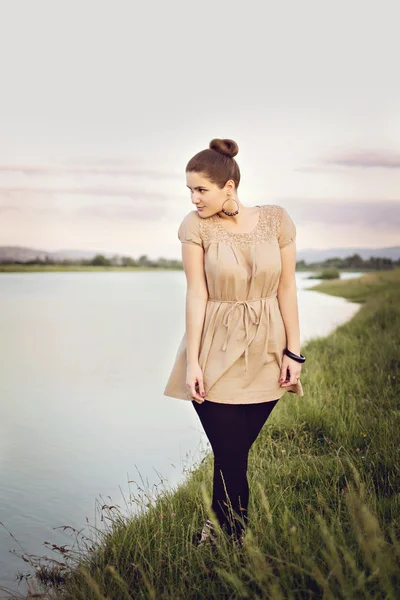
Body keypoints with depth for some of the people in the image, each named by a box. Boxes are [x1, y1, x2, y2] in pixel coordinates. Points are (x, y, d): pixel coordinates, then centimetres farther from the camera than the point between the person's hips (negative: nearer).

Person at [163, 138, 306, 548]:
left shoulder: (276, 220, -4)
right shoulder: (195, 226, -7)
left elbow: (286, 289, 0)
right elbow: (196, 294, -7)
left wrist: (293, 352, 0)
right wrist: (192, 362, -9)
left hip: (265, 355, 1)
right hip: (217, 354, -1)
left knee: (236, 452, 6)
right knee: (230, 457, -1)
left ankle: (218, 527, 28)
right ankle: (233, 539, 17)